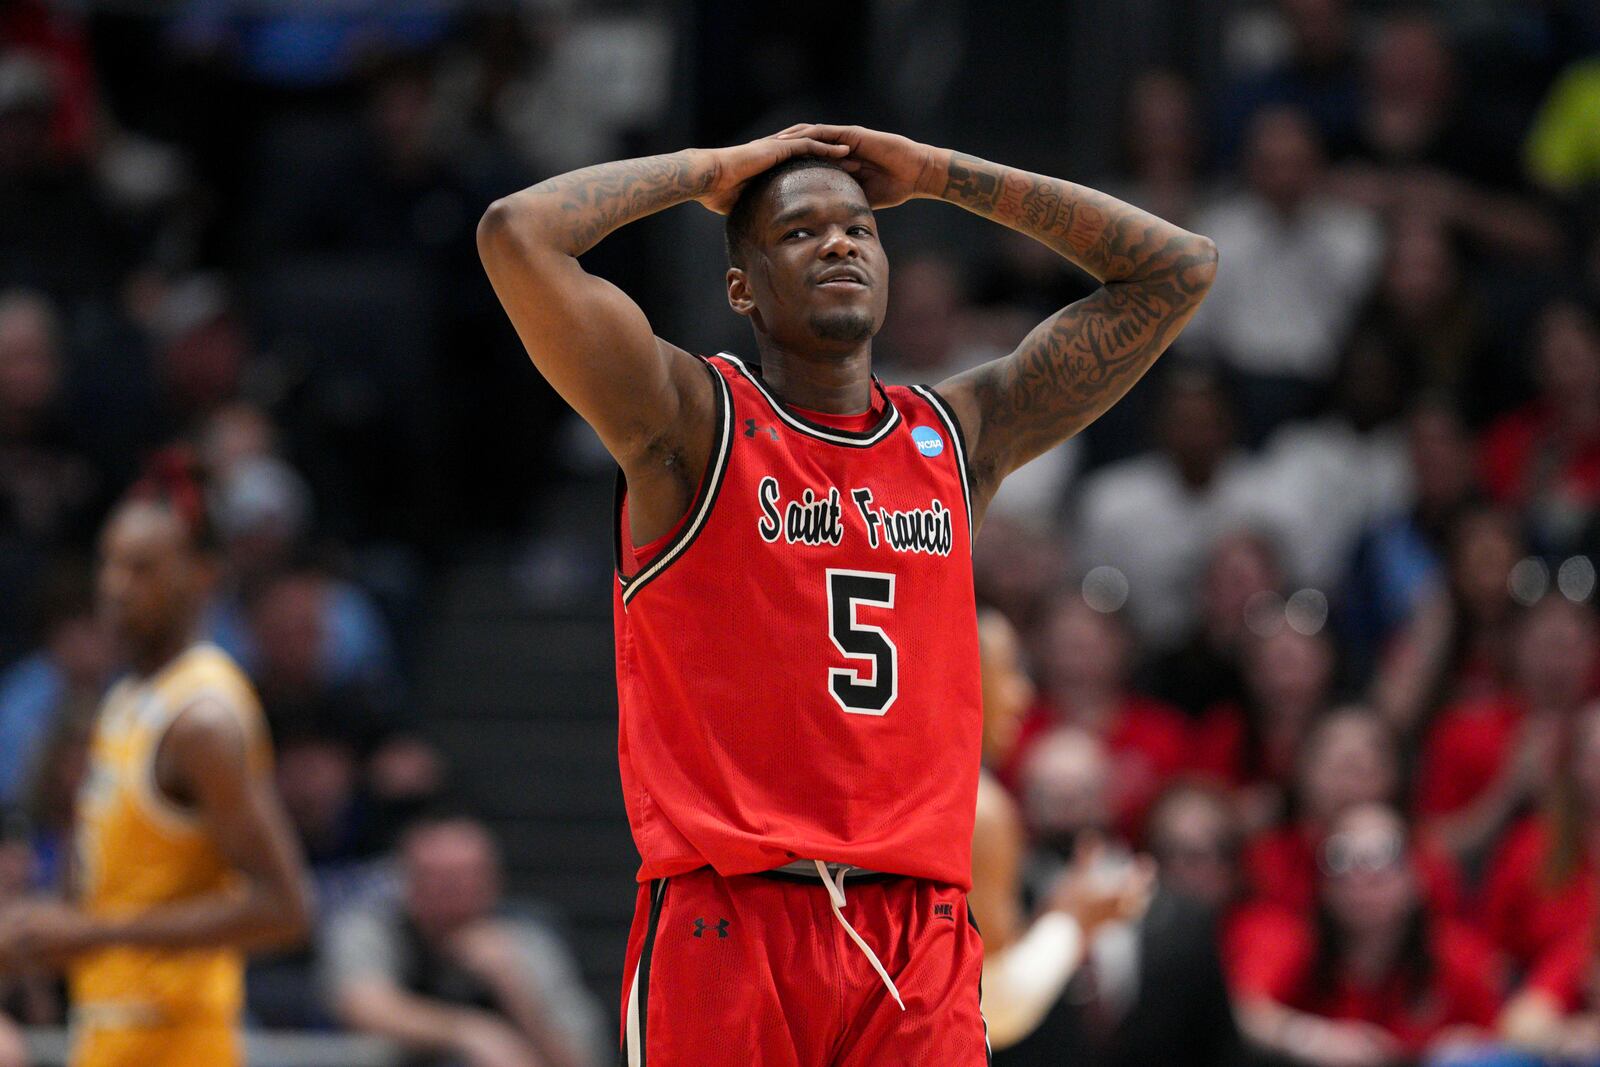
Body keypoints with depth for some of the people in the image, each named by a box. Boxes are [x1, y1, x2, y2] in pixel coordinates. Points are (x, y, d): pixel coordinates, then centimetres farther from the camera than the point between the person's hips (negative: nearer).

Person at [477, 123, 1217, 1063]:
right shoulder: (697, 426, 2)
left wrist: (935, 175, 16)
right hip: (727, 922, -4)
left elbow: (1179, 270, 19)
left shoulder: (958, 438, 15)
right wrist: (711, 172, 4)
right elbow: (517, 235, -11)